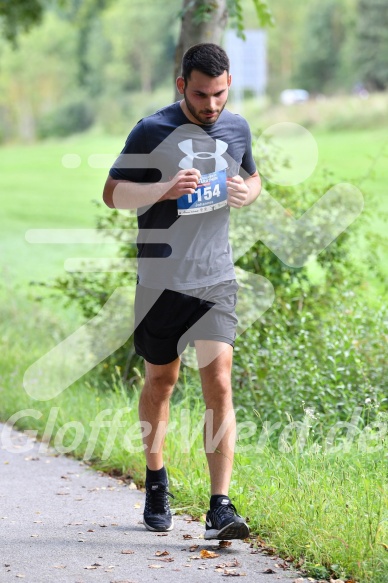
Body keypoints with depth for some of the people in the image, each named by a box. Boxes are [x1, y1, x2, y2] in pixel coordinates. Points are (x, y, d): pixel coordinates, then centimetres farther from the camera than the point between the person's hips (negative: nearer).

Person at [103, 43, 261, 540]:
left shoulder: (236, 128, 4)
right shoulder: (152, 132, -9)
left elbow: (252, 177, 22)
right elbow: (112, 192, -5)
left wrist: (247, 192, -2)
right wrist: (164, 189, -22)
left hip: (216, 279, 2)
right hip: (161, 279, -2)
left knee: (219, 383, -11)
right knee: (161, 381, 13)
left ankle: (221, 508, -13)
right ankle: (155, 480, 36)